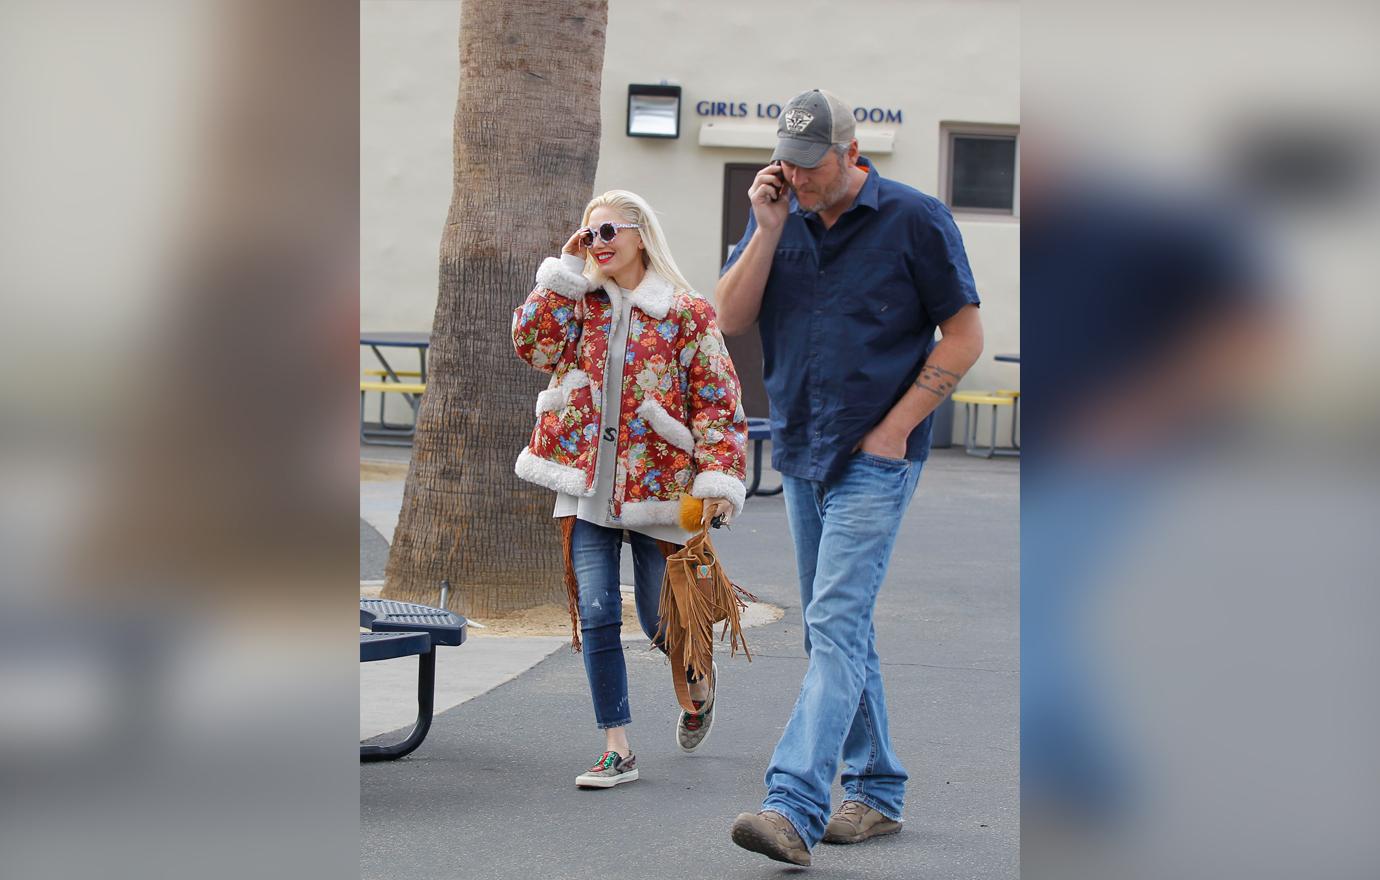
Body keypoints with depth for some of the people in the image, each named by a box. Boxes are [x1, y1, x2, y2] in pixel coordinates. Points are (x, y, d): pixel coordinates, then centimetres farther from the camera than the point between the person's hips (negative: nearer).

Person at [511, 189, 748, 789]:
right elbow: (532, 343, -6)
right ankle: (617, 749, 2)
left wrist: (717, 478, -14)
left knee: (659, 617, 7)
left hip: (658, 487, -3)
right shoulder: (581, 304, 10)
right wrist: (563, 272, -4)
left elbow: (717, 401, -5)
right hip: (587, 486, 3)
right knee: (595, 616, -4)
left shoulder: (686, 313, -3)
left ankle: (700, 682, 41)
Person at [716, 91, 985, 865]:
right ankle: (878, 790, 24)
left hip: (874, 459, -7)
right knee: (840, 628, 13)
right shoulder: (782, 219, 8)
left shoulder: (915, 220, -8)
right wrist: (768, 228, -10)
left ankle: (794, 807, -25)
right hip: (801, 453, 7)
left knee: (837, 623, -16)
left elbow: (965, 338, -6)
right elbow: (730, 319, 0)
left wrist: (894, 428, -11)